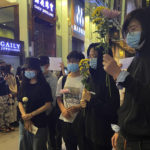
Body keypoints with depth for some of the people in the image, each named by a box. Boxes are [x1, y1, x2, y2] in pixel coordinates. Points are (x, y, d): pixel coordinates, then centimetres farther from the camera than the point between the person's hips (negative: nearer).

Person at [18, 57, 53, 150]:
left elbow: (48, 105, -14)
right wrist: (25, 116, -11)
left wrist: (31, 115, -15)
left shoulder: (44, 85, -10)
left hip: (39, 124, -5)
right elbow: (20, 102, 4)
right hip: (24, 122, 5)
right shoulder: (24, 85, 5)